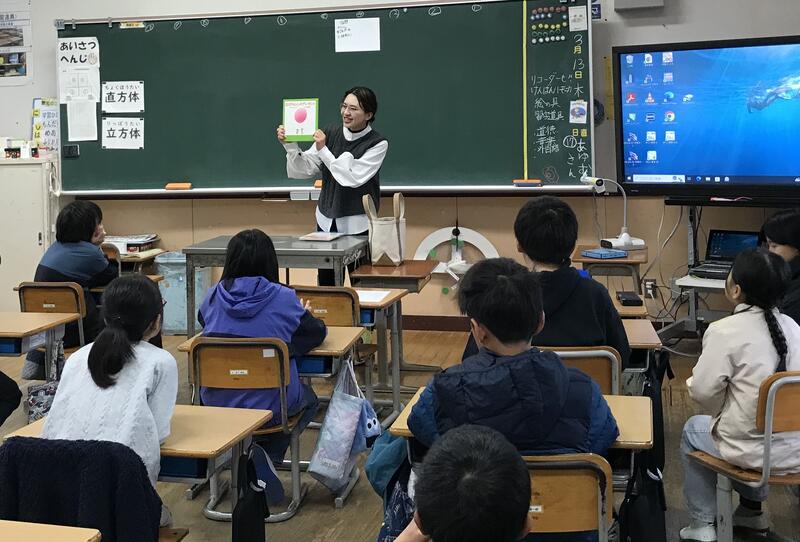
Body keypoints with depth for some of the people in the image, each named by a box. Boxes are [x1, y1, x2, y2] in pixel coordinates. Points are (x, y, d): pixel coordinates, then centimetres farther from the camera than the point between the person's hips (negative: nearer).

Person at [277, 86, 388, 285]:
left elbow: (353, 178, -18)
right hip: (327, 220, 4)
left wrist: (323, 149, -19)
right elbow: (304, 169, 3)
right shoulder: (330, 133, 3)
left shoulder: (377, 144, -8)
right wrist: (290, 146, -14)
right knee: (326, 285, 6)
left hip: (358, 225, -3)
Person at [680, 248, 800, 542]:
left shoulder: (725, 331, -18)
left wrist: (722, 412, 6)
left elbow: (703, 390, -16)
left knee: (693, 430, 23)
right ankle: (752, 509, 47)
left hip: (753, 450, -5)